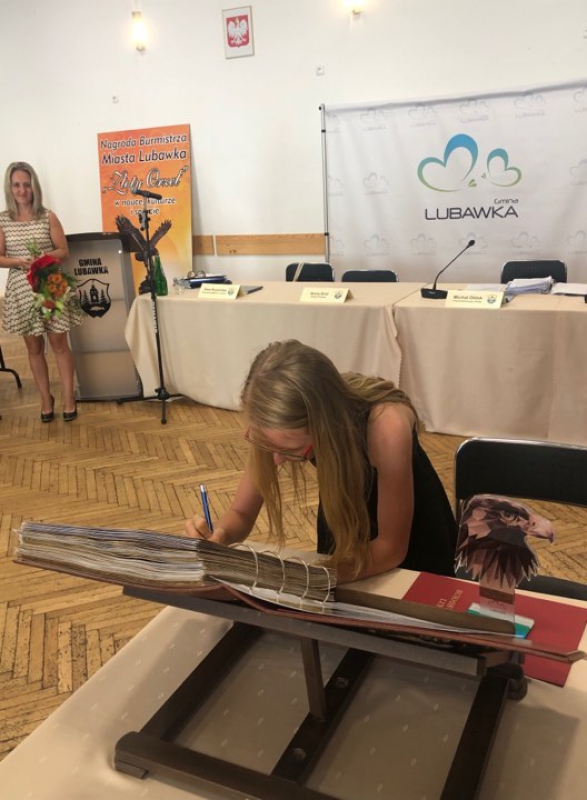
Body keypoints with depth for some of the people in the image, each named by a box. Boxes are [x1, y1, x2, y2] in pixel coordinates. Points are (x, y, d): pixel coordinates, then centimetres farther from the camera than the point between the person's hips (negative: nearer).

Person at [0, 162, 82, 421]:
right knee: (34, 347, 9)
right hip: (21, 289, 1)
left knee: (59, 343, 1)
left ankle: (68, 398, 11)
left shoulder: (48, 216, 0)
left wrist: (44, 258, -18)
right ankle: (46, 398, 21)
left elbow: (64, 251, 0)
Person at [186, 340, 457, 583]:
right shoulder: (277, 427, -30)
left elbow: (391, 547, -30)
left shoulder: (386, 427, -42)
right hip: (340, 514, 3)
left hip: (410, 528, -2)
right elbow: (241, 514, -17)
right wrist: (219, 534, -39)